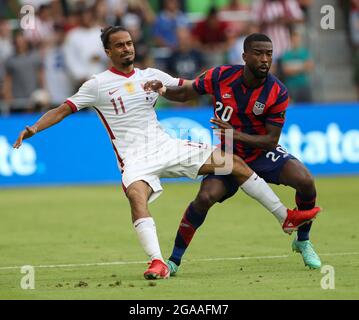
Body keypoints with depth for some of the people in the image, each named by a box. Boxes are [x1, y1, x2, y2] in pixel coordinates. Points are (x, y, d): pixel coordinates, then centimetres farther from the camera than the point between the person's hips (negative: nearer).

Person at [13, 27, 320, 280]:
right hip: (136, 158, -4)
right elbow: (63, 110, -3)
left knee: (234, 162, -3)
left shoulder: (150, 75, 12)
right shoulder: (97, 85, 0)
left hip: (167, 146, 4)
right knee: (136, 195, -38)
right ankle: (158, 262, -43)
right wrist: (34, 128, -17)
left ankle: (286, 216, 8)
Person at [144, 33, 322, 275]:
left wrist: (236, 134, -33)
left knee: (305, 181, -25)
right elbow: (184, 94, 0)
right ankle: (175, 259, -7)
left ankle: (303, 242, 2)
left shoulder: (278, 92, -19)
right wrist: (163, 90, -23)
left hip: (262, 153, 0)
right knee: (205, 197, -26)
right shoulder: (221, 76, -16)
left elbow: (271, 140, -18)